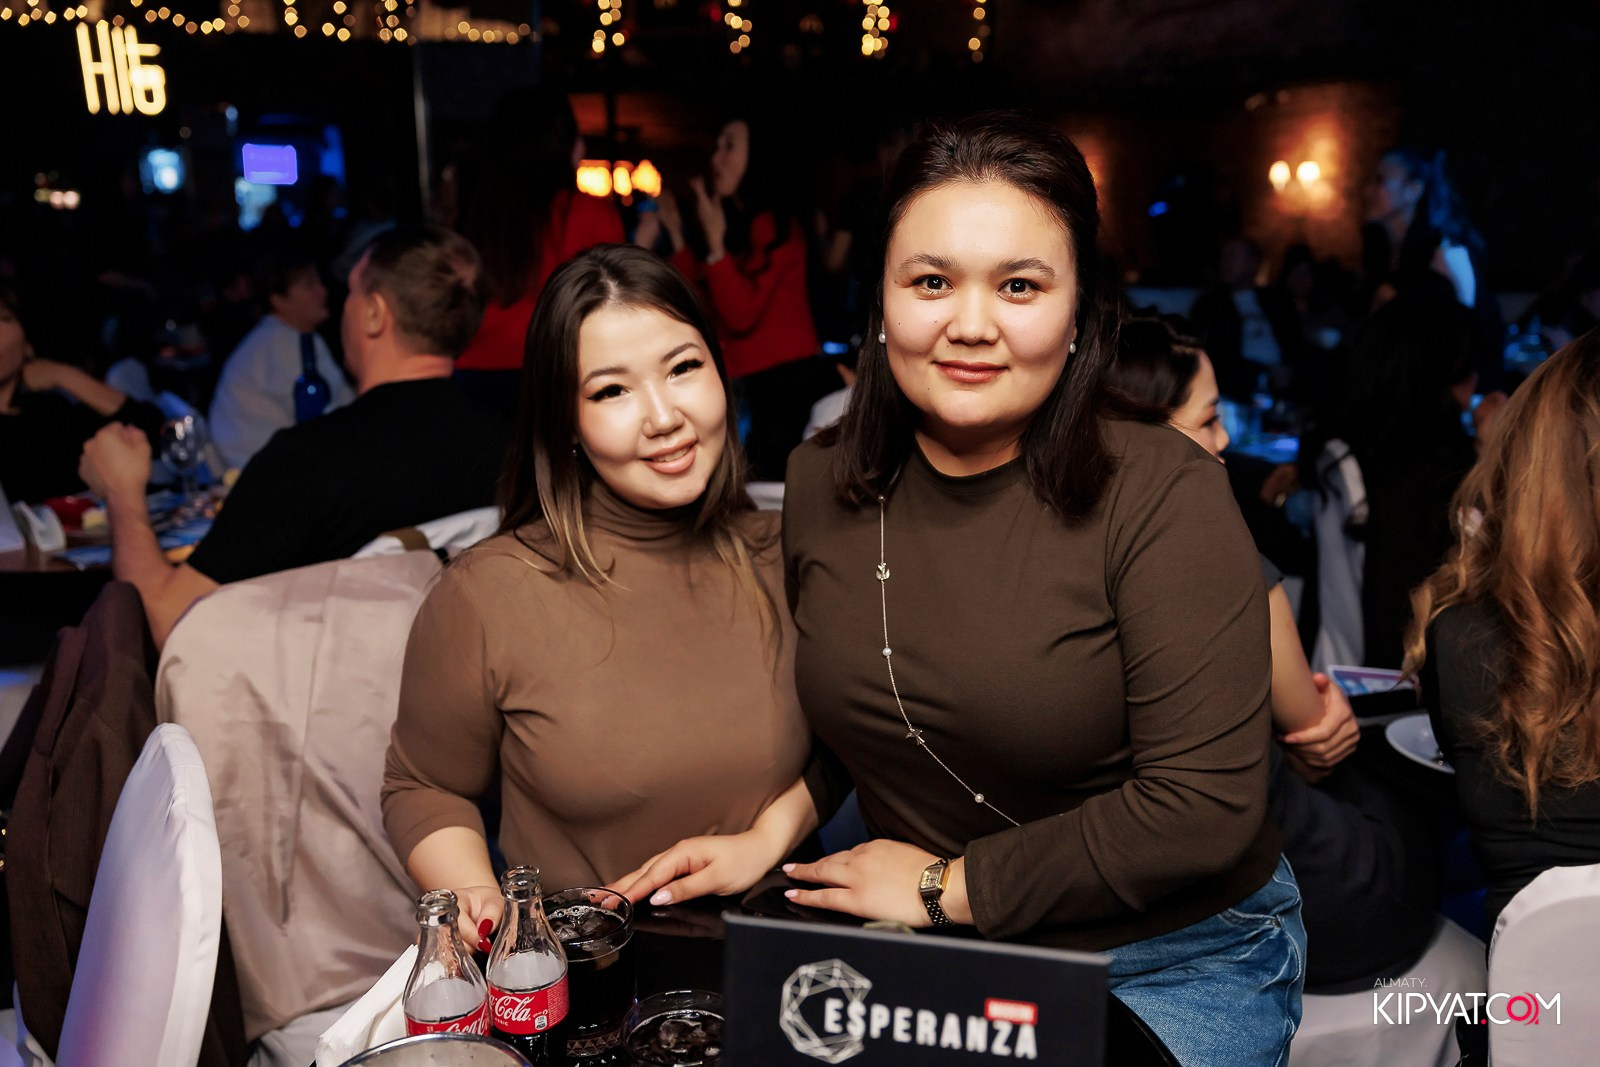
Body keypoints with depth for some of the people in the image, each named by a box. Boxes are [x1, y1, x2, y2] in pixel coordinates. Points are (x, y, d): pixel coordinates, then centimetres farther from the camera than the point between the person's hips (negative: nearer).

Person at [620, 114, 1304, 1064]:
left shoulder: (1162, 495, -19)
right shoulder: (823, 485, -3)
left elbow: (1204, 808, -20)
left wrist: (948, 885, -13)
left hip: (1178, 965, -3)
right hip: (928, 960, 3)